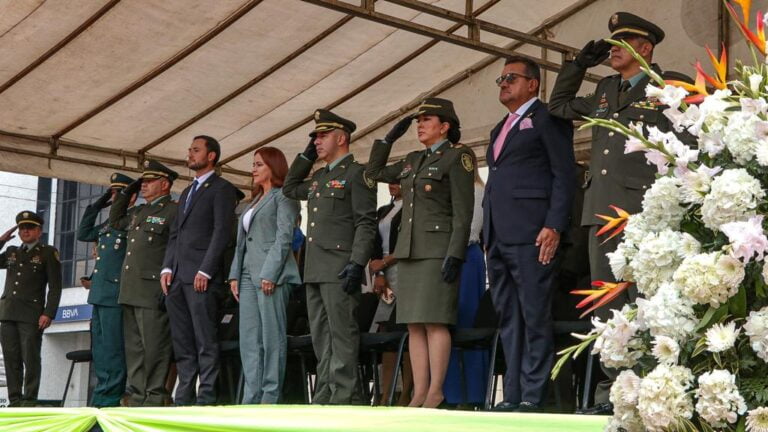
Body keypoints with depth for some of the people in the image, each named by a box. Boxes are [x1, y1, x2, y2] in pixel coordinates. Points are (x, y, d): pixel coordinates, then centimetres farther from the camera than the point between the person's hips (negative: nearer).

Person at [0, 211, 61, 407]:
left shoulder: (48, 253, 6)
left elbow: (55, 287, 0)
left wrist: (48, 314, -11)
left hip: (31, 315, -5)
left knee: (30, 359, -7)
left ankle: (29, 401, -4)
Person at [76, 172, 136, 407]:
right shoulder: (109, 224, 21)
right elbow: (83, 234, 30)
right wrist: (96, 206, 23)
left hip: (115, 294, -9)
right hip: (99, 293, 9)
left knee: (112, 350, -8)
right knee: (100, 350, 11)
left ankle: (108, 400, -7)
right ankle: (104, 395, 17)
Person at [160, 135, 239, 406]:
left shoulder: (221, 189, 1)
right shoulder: (186, 193, 26)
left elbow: (222, 232, -9)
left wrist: (205, 271, -16)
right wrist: (167, 268, 7)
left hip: (201, 276, -8)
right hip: (176, 278, 8)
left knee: (205, 340, -9)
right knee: (182, 343, 6)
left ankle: (206, 399, -9)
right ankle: (184, 398, 9)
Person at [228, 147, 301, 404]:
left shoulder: (283, 196, 0)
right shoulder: (254, 202, 25)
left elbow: (284, 236, -10)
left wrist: (270, 274, -17)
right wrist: (235, 275, 12)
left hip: (272, 275, -8)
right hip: (249, 276, 8)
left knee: (272, 336, -7)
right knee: (249, 339, 3)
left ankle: (271, 396, -4)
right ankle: (252, 397, 3)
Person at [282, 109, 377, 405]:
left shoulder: (356, 173, -3)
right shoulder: (319, 177, 22)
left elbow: (365, 224, -10)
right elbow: (289, 189, 36)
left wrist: (357, 263, -20)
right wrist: (306, 156, 24)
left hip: (340, 269, -9)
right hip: (314, 270, 9)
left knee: (342, 333, -9)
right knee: (320, 336, 8)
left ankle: (345, 397, -9)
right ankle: (326, 395, 11)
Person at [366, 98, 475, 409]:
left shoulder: (457, 157, -2)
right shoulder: (413, 160, 19)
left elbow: (463, 212, -9)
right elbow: (374, 172, 29)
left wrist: (455, 255, -17)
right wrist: (389, 138, 20)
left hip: (438, 250, -7)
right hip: (409, 250, 7)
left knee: (434, 321, -10)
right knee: (414, 325, 3)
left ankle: (436, 392, -7)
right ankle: (419, 393, 4)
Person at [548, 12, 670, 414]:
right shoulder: (604, 90, 21)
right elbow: (558, 105, 33)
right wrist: (579, 63, 22)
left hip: (644, 210, -7)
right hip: (602, 210, 7)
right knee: (607, 307, 5)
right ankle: (612, 391, 9)